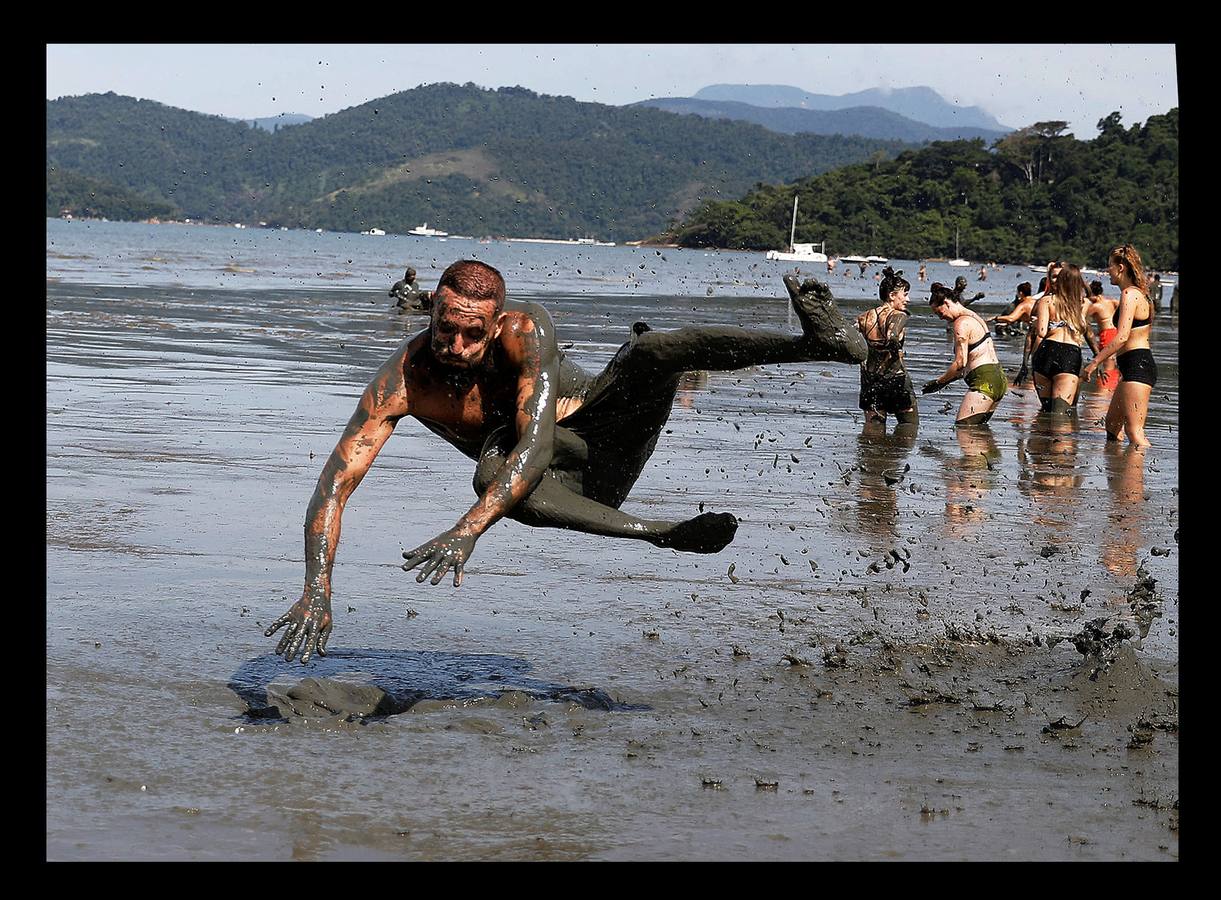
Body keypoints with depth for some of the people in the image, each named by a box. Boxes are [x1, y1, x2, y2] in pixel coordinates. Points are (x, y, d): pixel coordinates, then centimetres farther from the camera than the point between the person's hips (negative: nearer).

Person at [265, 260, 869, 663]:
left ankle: (819, 342, -37)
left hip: (605, 430, -1)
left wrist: (467, 532, -54)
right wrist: (316, 592, -45)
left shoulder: (525, 330, -28)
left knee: (657, 350, -30)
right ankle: (659, 533, -37)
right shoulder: (401, 382, -24)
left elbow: (537, 444, -40)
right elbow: (334, 486, -29)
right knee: (490, 474, -36)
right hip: (565, 481, 1)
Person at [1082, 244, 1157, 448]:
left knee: (1134, 431, -15)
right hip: (1141, 364, 11)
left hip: (1136, 365, -11)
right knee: (1112, 423, 20)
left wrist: (1094, 363, -19)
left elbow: (1121, 337, -21)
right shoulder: (1139, 294, 18)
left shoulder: (1129, 294, -13)